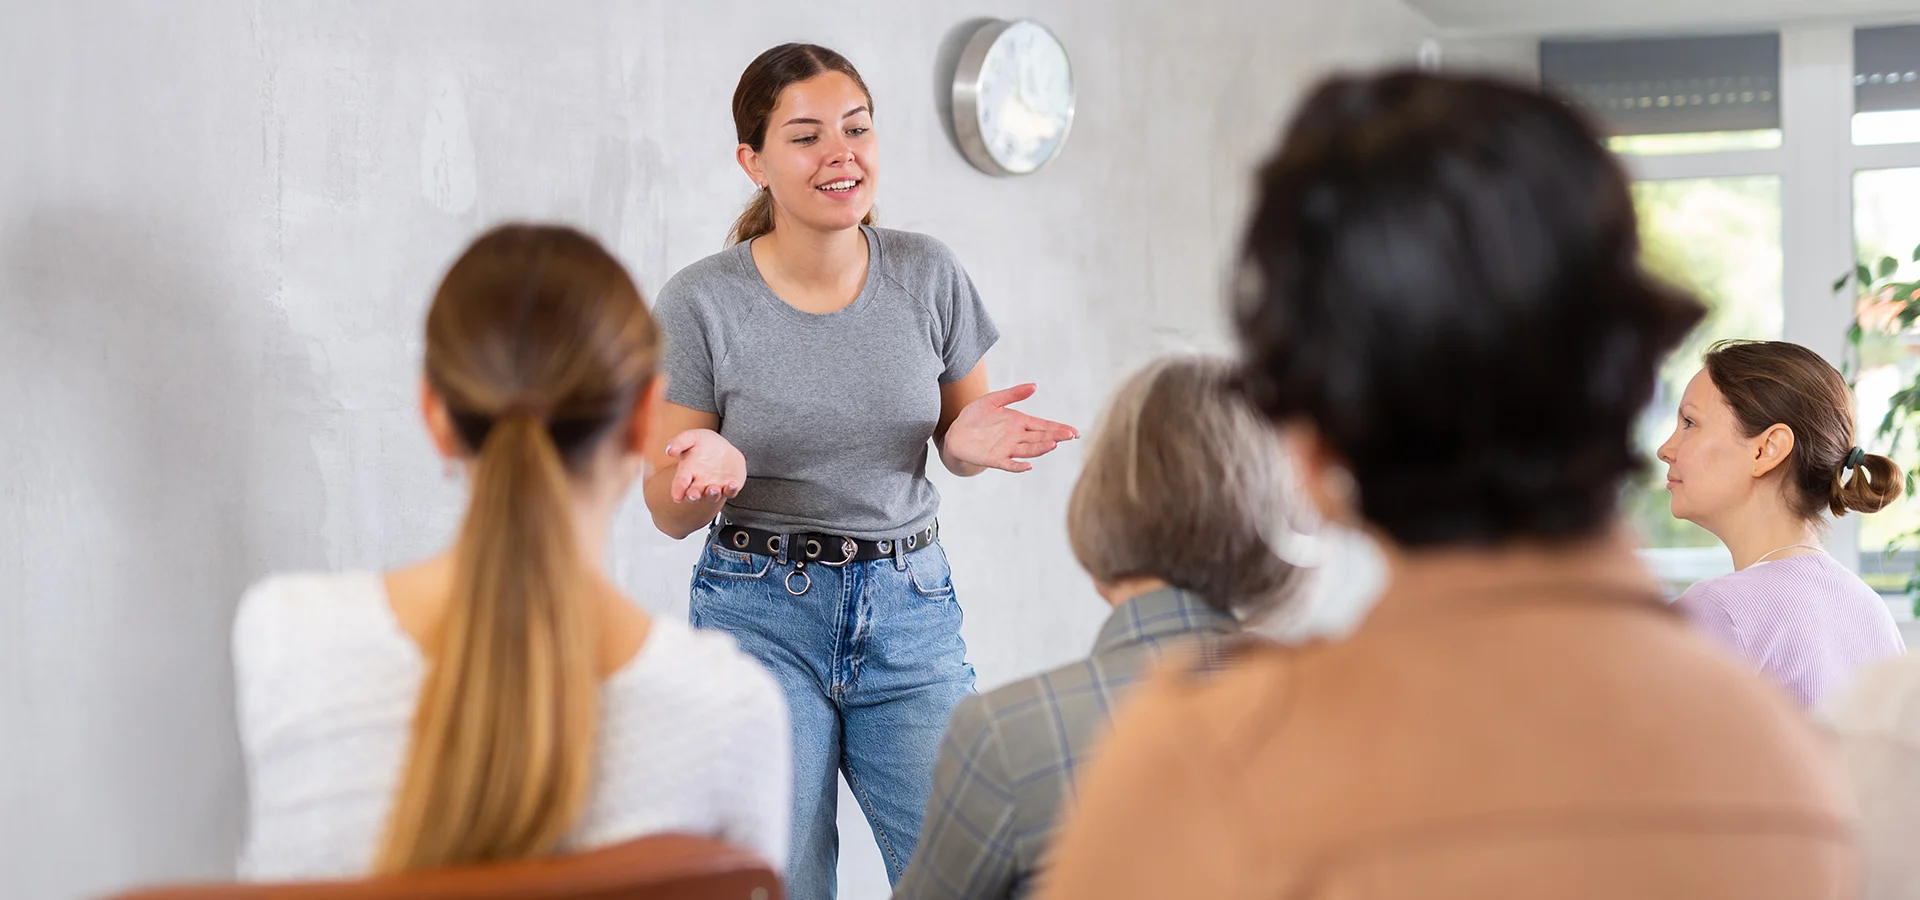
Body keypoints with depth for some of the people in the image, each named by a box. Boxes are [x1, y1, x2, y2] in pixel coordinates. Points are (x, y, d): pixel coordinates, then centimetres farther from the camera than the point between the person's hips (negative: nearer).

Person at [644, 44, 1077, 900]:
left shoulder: (926, 273, 0)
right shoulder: (703, 301, -6)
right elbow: (669, 511, -1)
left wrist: (969, 441, -11)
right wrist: (712, 470, -24)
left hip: (909, 609, 2)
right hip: (761, 617, -1)